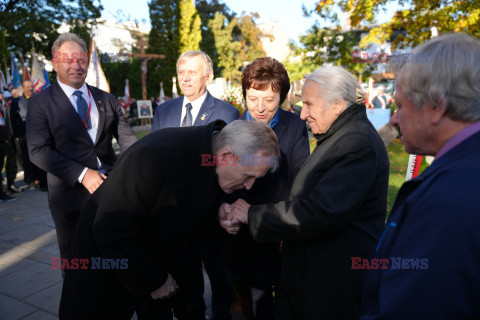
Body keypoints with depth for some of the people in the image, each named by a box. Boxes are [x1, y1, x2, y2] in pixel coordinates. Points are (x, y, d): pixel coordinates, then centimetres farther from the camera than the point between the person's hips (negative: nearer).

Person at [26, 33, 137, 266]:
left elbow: (127, 139, 3)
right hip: (70, 196, -2)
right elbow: (38, 150, -10)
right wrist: (82, 174, -21)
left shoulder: (107, 100, 8)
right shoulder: (40, 102, -2)